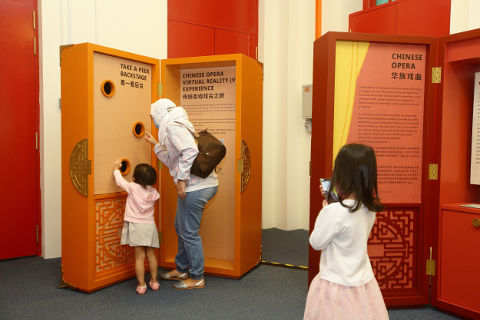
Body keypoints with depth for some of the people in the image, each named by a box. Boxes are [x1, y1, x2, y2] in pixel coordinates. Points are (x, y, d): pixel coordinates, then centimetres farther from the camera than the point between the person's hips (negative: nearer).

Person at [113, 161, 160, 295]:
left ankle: (141, 285, 5)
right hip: (150, 225, 4)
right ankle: (154, 282, 22)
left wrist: (116, 169, 21)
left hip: (136, 226, -4)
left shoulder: (132, 187, -8)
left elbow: (120, 181, 4)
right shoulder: (153, 192, 2)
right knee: (151, 255, 13)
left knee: (140, 257, 0)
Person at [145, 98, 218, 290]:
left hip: (195, 187, -11)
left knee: (189, 233, 0)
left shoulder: (172, 125, -9)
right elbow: (172, 162, 25)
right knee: (181, 228, 21)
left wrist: (182, 179, -21)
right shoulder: (178, 126, 22)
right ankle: (181, 270, 35)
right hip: (201, 185, 11)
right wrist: (156, 144, 29)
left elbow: (190, 151, -26)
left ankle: (197, 278, 14)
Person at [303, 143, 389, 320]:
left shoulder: (333, 212, -26)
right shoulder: (370, 209, -4)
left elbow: (316, 243, -12)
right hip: (364, 282, 6)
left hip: (337, 285, -6)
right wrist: (331, 201, 9)